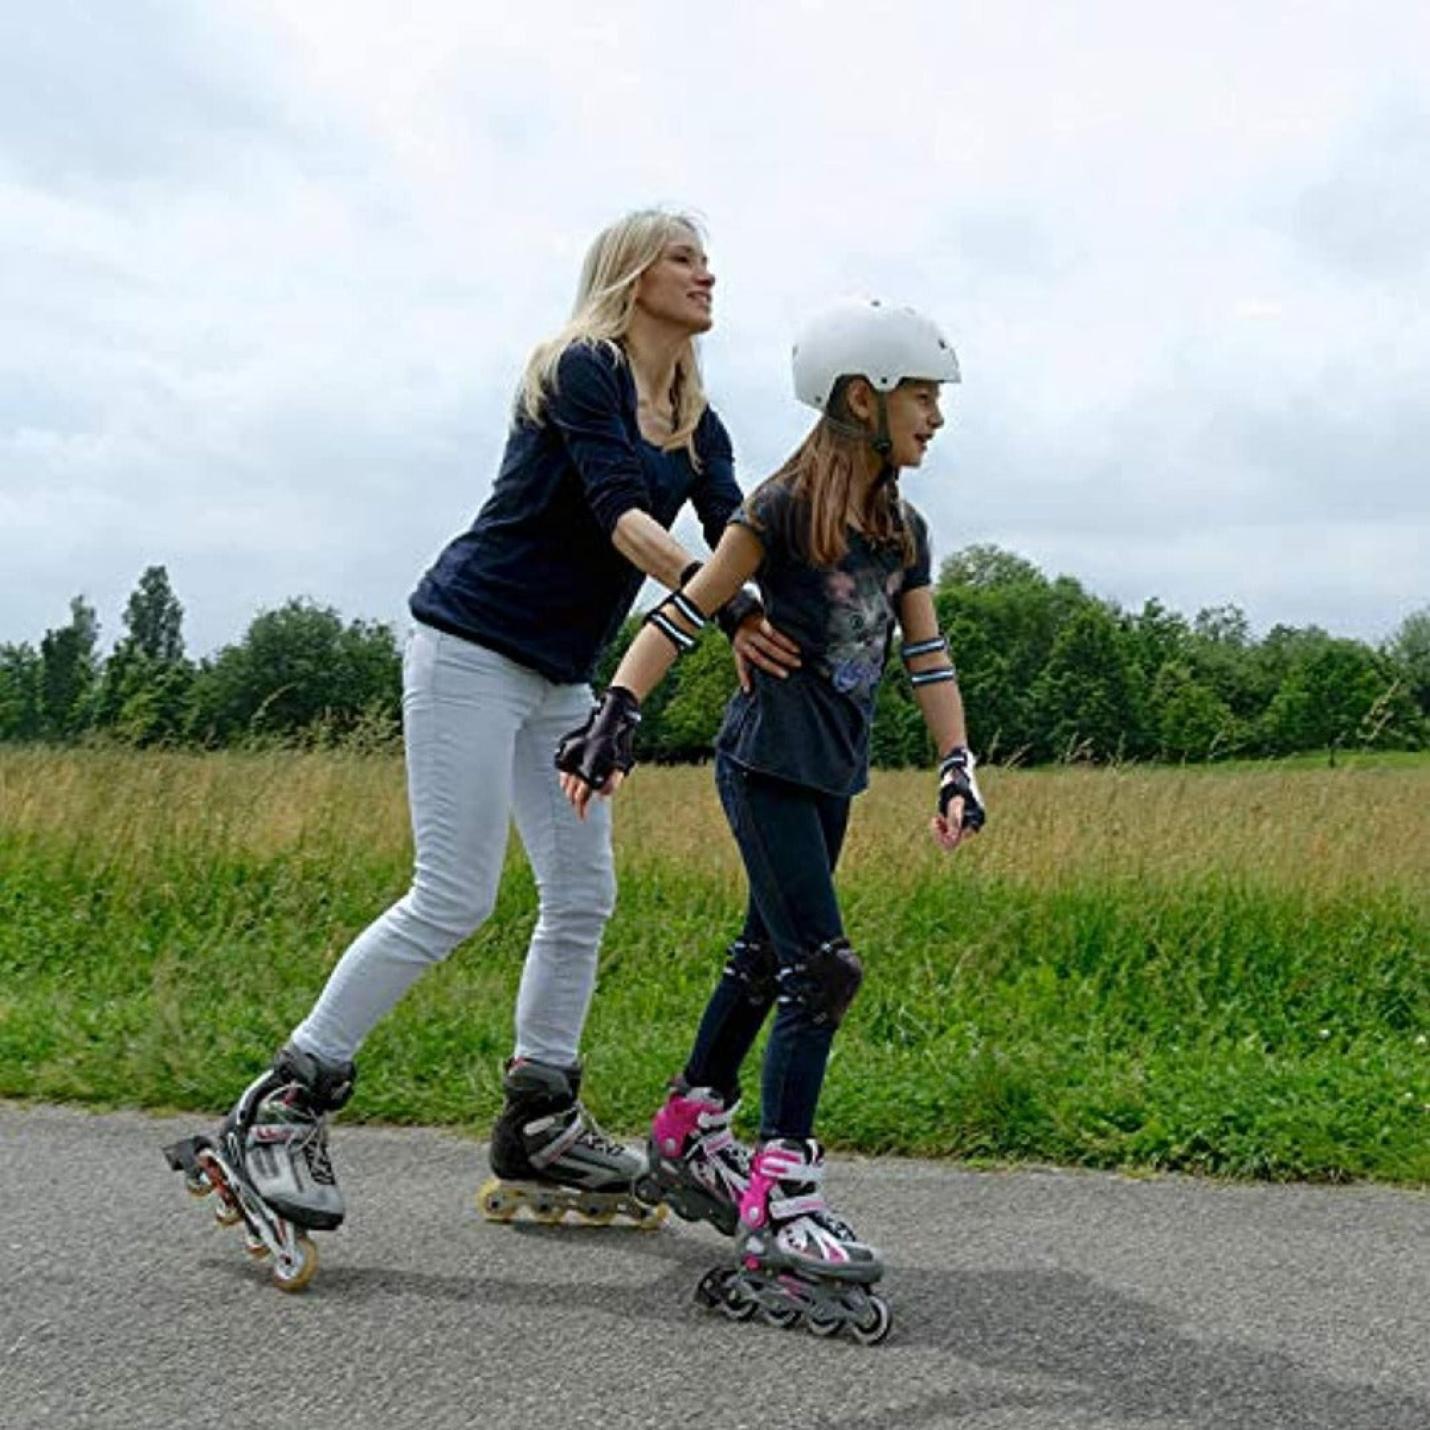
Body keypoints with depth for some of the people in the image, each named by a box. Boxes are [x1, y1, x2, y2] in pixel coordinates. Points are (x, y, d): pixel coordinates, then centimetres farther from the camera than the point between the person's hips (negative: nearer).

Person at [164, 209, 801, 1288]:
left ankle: (538, 1139, 15)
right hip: (474, 647, -8)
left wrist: (770, 620, -20)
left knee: (583, 896, 4)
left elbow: (736, 537, 0)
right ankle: (279, 1110, -3)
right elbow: (617, 510, -24)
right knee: (453, 901, -13)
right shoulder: (582, 369, -10)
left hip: (561, 677, 9)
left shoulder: (698, 428, 13)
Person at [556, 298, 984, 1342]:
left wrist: (957, 769, 4)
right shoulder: (787, 507, -12)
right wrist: (616, 717, -24)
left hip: (832, 775, 8)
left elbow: (929, 655, 11)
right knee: (820, 969, -13)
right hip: (767, 762, -8)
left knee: (766, 959, 15)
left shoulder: (903, 532, 10)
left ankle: (687, 1140, 31)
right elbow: (688, 612, -16)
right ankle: (778, 1208, -9)